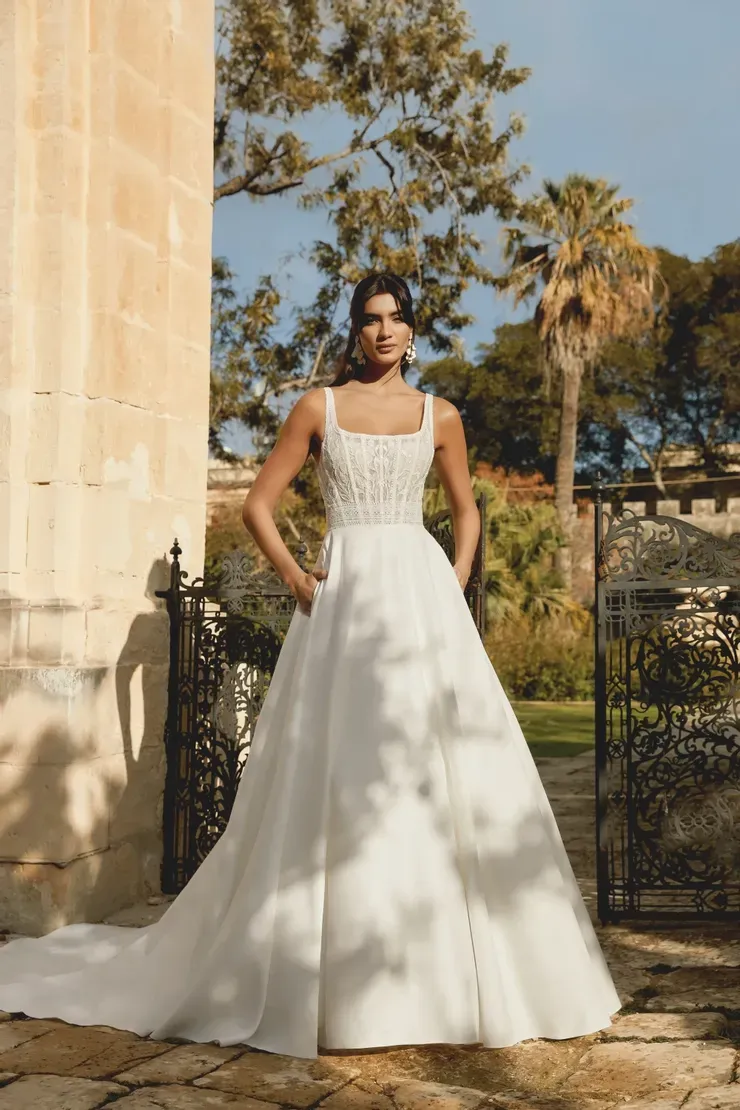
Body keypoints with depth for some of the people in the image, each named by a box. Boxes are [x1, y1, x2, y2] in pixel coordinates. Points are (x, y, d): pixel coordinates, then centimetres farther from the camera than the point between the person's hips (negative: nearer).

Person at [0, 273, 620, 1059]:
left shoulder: (439, 418, 11)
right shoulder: (319, 407, 6)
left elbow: (465, 509, 21)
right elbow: (258, 504, 6)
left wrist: (457, 583, 6)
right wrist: (293, 576, -6)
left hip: (422, 597, 2)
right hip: (344, 596, -2)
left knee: (440, 771, -1)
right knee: (336, 779, -2)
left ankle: (448, 976, 13)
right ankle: (335, 978, 10)